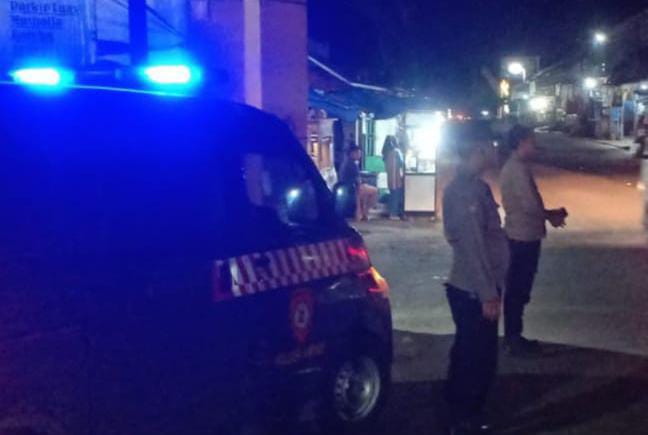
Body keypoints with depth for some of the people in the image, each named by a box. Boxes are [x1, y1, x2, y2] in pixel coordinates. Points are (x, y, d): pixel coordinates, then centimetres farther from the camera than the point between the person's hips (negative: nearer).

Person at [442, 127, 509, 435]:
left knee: (467, 354, 19)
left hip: (471, 288, 10)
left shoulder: (472, 186, 10)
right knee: (479, 358, 1)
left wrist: (489, 289, 19)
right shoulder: (466, 191, -21)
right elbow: (472, 247, -24)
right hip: (473, 291, -10)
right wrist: (488, 294, -22)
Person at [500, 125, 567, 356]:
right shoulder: (519, 168, -19)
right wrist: (550, 216, -3)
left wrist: (549, 213, 9)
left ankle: (512, 336, 24)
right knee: (518, 289, -2)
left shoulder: (512, 167, 13)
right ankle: (514, 339, 6)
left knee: (516, 288, 15)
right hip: (525, 236, -10)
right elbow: (530, 205, -22)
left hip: (519, 234, 10)